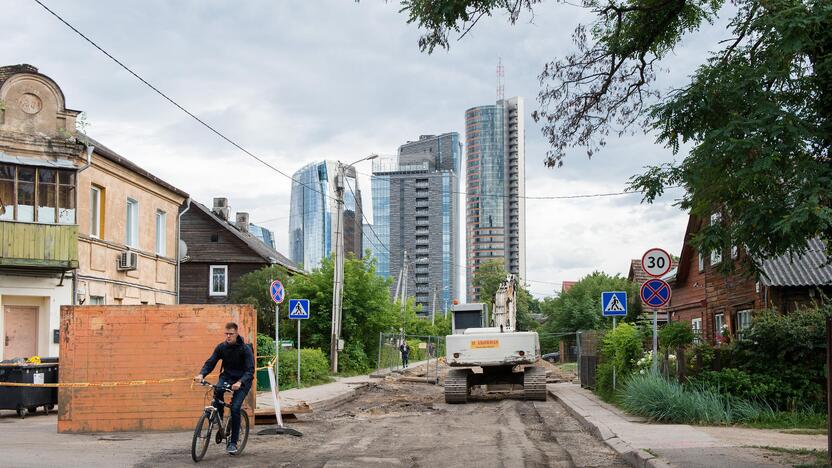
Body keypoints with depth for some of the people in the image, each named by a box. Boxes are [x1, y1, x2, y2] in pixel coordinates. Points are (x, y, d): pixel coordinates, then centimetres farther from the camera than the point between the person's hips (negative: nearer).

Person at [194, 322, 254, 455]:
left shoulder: (245, 349, -17)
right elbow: (210, 363, -5)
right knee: (218, 390, -31)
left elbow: (250, 370, -21)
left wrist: (240, 382, -39)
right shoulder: (221, 347, -5)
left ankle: (232, 443, -7)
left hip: (242, 381, -3)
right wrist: (201, 374, -26)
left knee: (235, 408, -18)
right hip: (227, 376, 3)